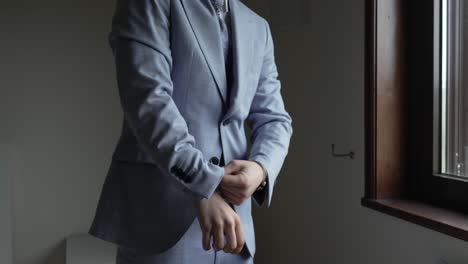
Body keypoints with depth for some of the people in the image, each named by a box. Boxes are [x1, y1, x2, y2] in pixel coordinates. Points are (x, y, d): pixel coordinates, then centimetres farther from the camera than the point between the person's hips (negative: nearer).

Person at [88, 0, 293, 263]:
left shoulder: (258, 28, 15)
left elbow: (274, 118, 12)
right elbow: (148, 98, -15)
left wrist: (261, 168, -9)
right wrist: (204, 188, -22)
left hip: (232, 213, 5)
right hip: (160, 213, -5)